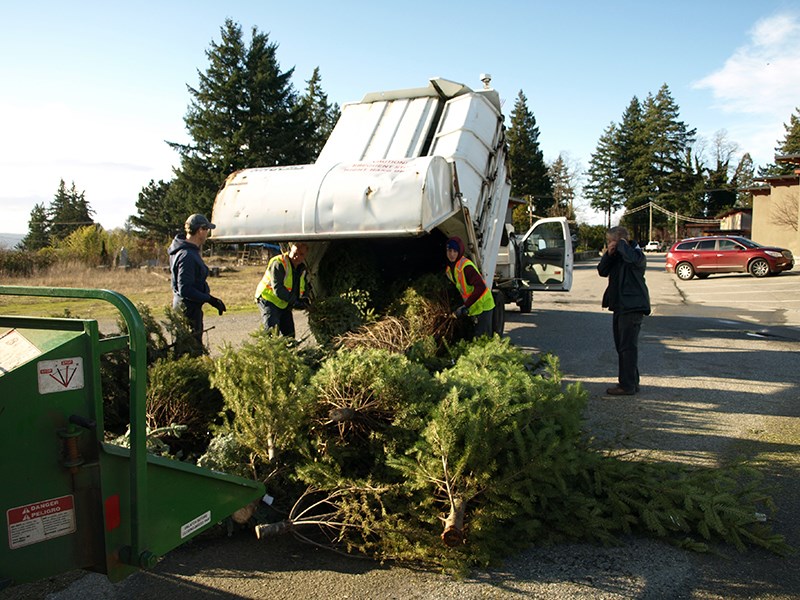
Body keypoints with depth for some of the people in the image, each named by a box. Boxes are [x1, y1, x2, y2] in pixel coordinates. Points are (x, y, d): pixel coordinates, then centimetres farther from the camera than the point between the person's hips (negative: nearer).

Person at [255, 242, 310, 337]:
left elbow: (304, 286, 15)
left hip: (284, 304, 8)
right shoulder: (278, 264, -22)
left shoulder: (302, 267, 3)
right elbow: (278, 289, -28)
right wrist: (295, 301, -27)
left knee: (289, 335, 9)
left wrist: (305, 298, -8)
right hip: (269, 300, -8)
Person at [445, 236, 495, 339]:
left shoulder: (466, 266, -26)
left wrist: (465, 306, -34)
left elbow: (480, 287, -34)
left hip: (482, 305, -9)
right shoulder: (449, 268, 2)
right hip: (471, 307, 9)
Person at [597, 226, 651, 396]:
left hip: (632, 307, -10)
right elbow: (602, 271, 8)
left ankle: (627, 385, -4)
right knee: (622, 345, 14)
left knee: (628, 346, -8)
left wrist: (621, 244, -17)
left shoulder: (636, 254, -10)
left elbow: (632, 258, -34)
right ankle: (631, 382, 24)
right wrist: (609, 254, -6)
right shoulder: (616, 256, 16)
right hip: (620, 306, 10)